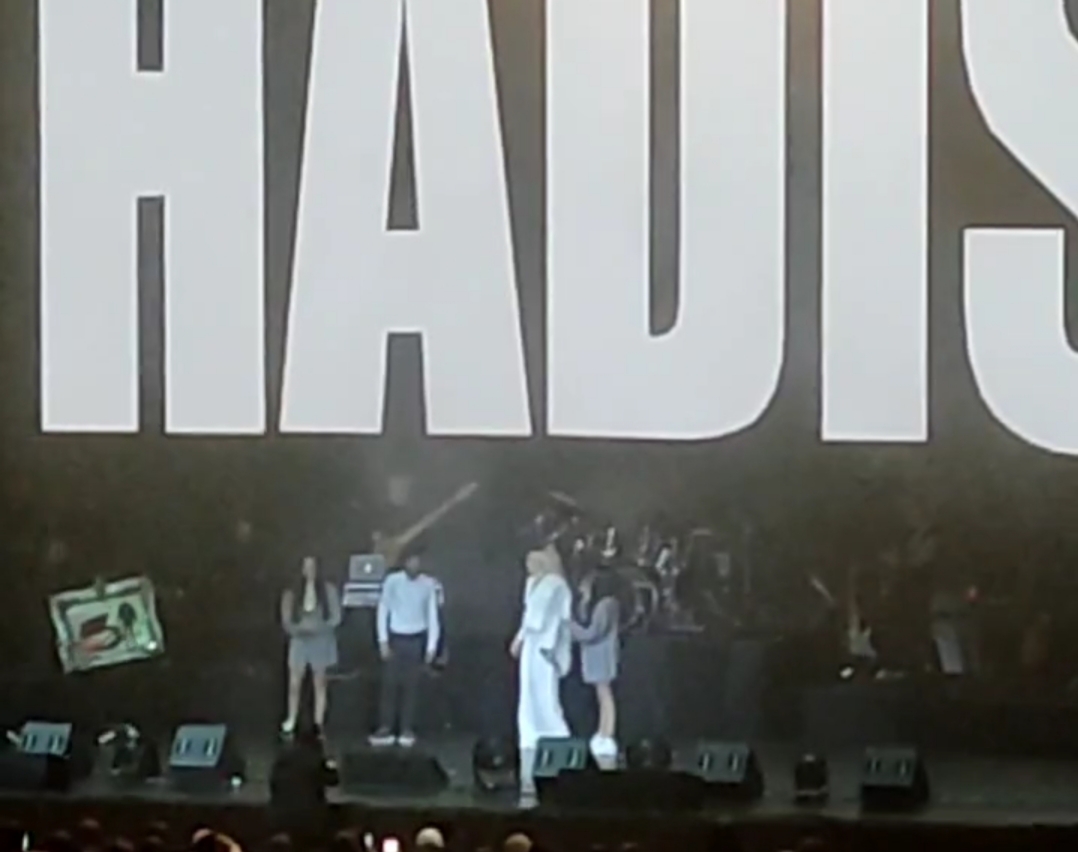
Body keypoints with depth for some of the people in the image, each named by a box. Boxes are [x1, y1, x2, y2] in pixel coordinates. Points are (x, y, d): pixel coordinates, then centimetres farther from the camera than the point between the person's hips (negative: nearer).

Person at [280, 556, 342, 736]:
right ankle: (291, 723, 9)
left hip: (321, 641, 0)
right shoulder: (292, 592, -2)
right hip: (300, 641, 0)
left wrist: (317, 627, -17)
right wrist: (299, 630, -18)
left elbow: (336, 618, -6)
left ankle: (318, 724, 11)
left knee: (320, 684, 7)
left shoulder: (328, 590, -5)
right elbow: (286, 621, -2)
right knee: (294, 684, -1)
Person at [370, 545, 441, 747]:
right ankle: (385, 729, 1)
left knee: (411, 685, 3)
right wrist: (383, 641, -8)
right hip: (395, 638, 0)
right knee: (390, 683, -1)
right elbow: (383, 610, -4)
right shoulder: (392, 581, -9)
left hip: (416, 639, 0)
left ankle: (407, 730, 9)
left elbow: (432, 616, -1)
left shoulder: (428, 584, -6)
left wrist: (431, 646, -4)